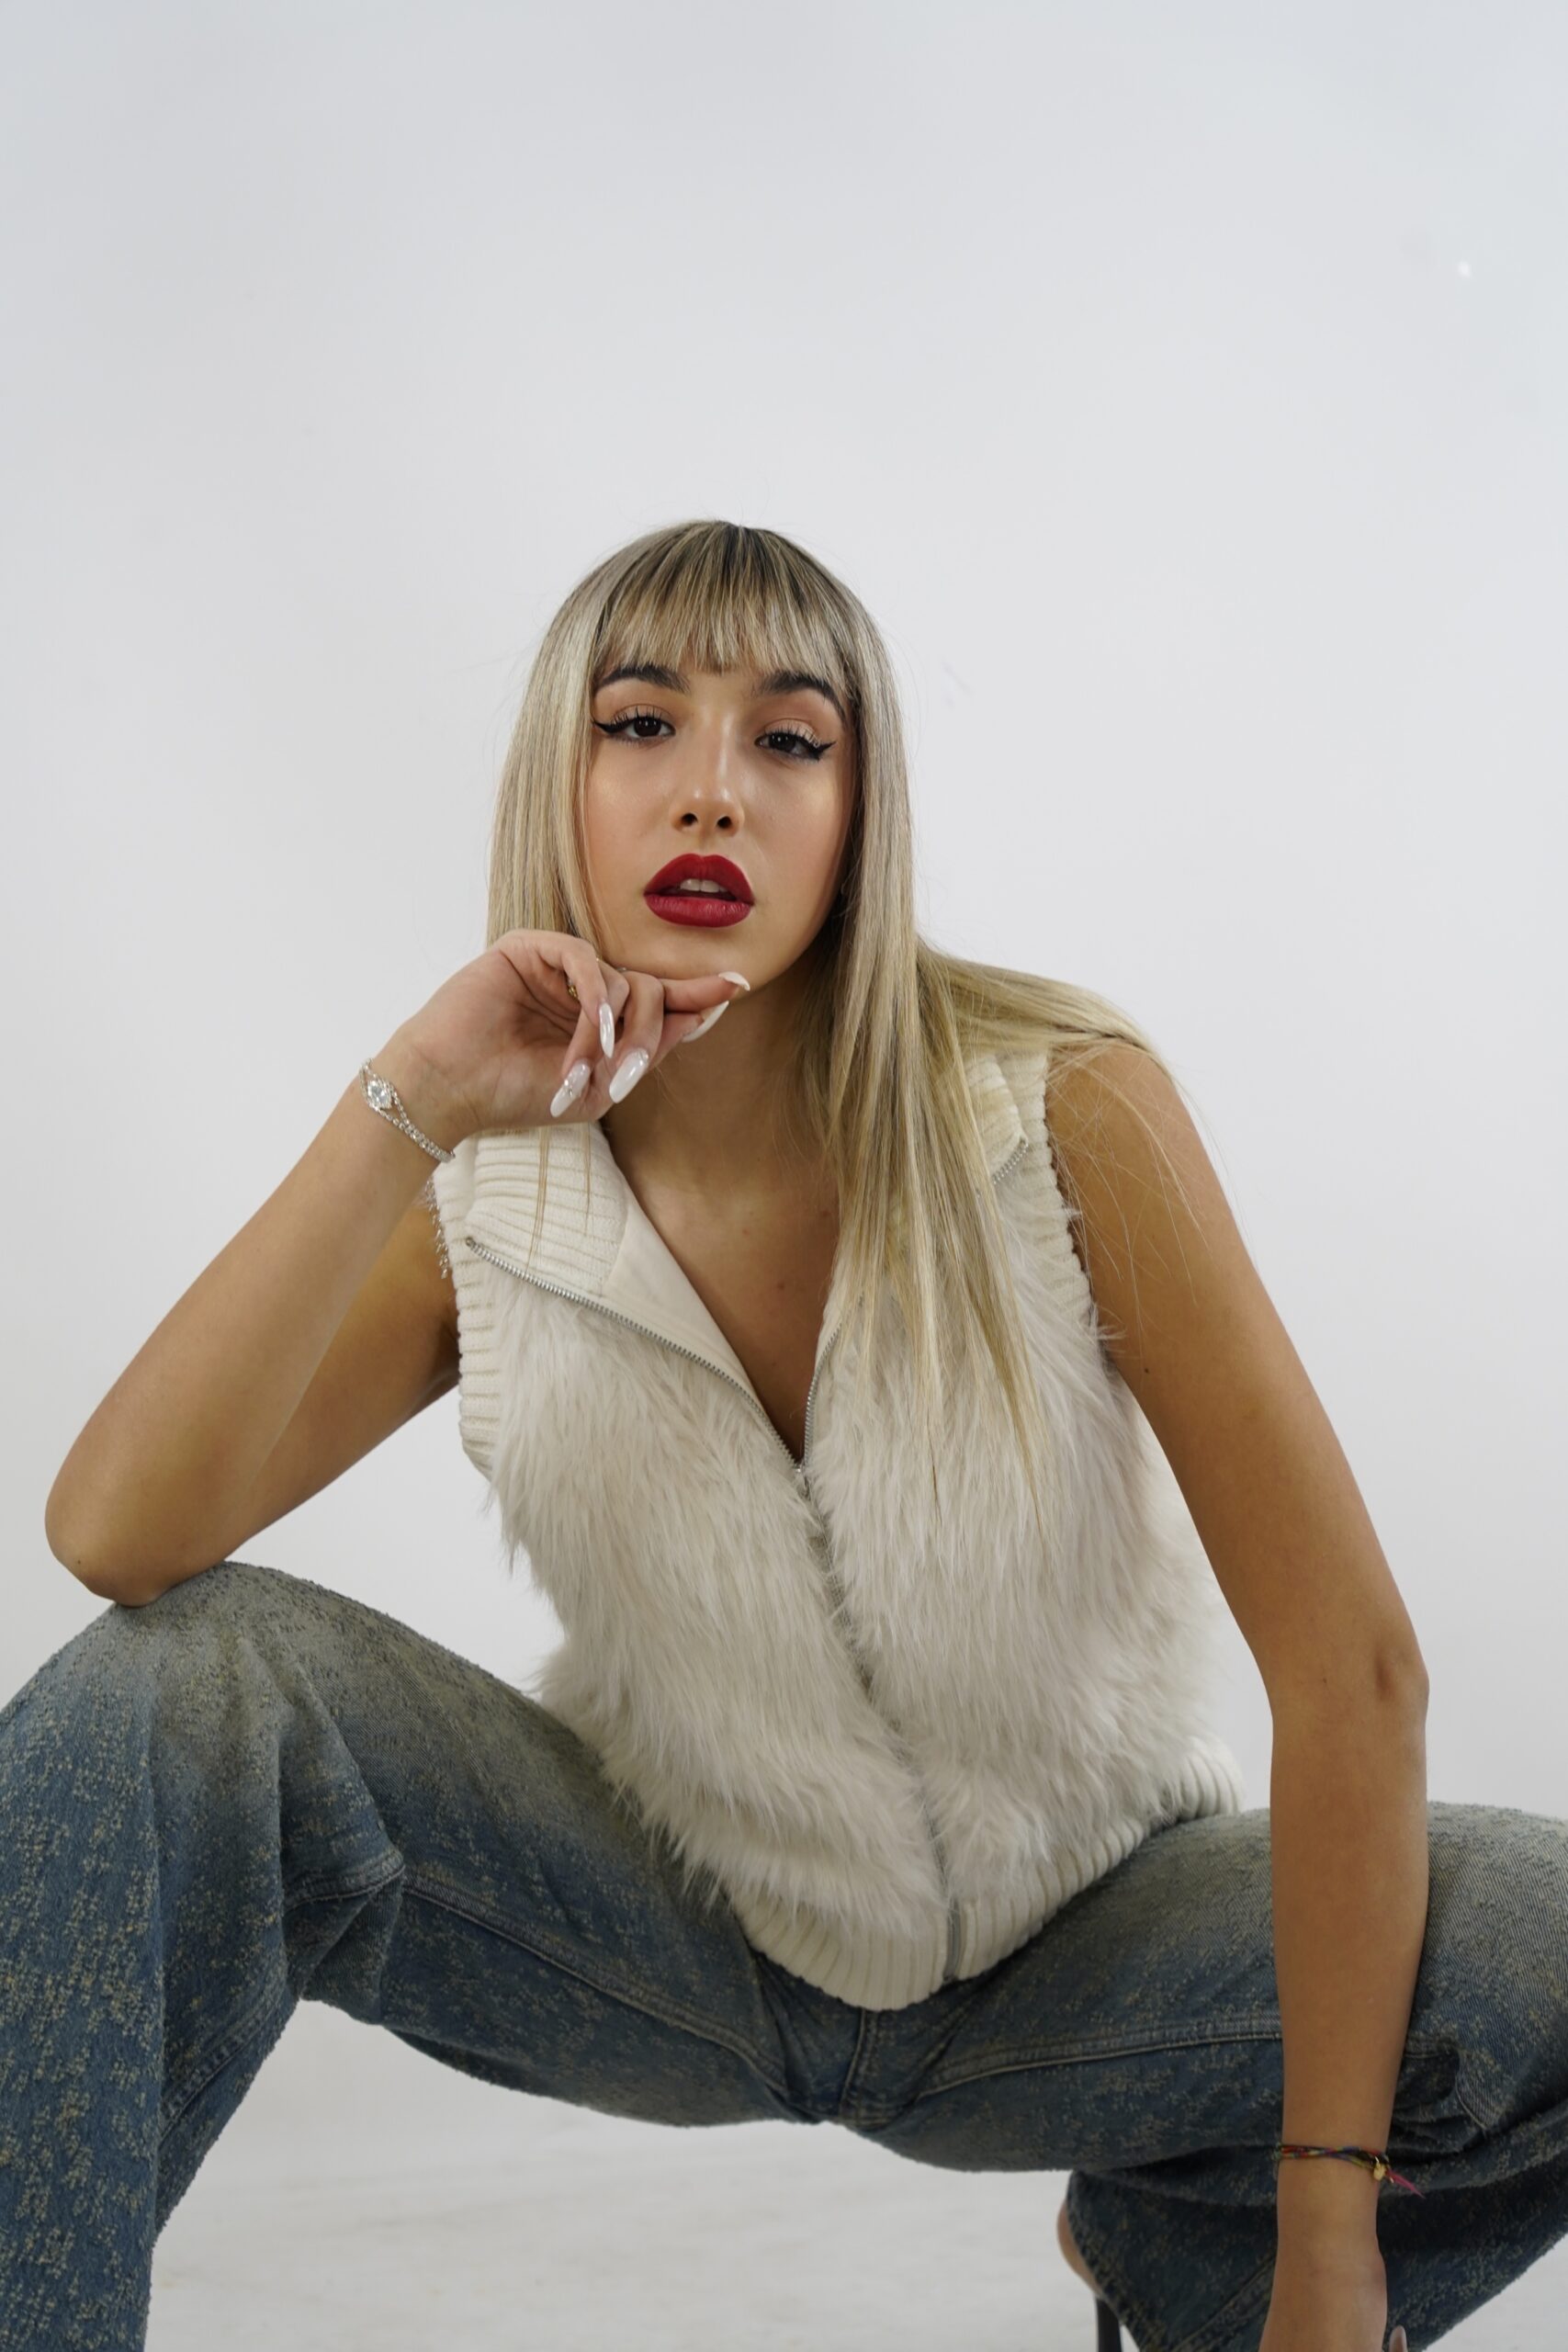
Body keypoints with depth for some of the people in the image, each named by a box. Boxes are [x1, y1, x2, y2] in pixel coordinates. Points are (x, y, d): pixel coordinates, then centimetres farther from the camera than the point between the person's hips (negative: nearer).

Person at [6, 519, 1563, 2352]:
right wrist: (401, 1112, -32)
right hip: (678, 1929, 0)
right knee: (178, 1685, -25)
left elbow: (1350, 1663, -20)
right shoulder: (488, 1204, -10)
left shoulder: (1065, 1108, -18)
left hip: (1074, 1949, 1)